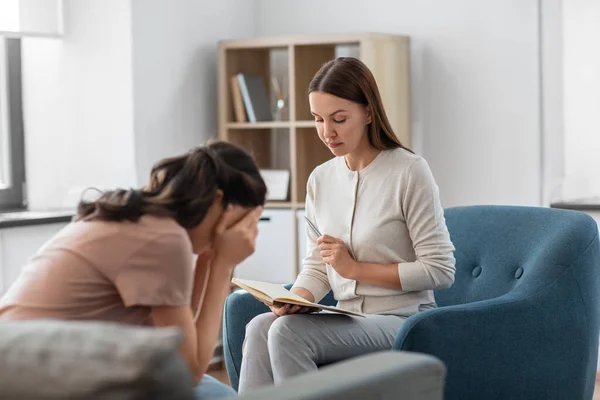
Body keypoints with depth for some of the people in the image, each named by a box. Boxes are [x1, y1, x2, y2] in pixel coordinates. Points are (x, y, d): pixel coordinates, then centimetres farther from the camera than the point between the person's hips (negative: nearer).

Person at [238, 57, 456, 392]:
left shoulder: (409, 171, -9)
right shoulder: (320, 179, 9)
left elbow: (441, 270, -11)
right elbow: (316, 267, 11)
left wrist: (356, 268, -14)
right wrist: (296, 299, -11)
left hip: (403, 321, -5)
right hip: (347, 321, 5)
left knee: (288, 332, -28)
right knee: (260, 327, -24)